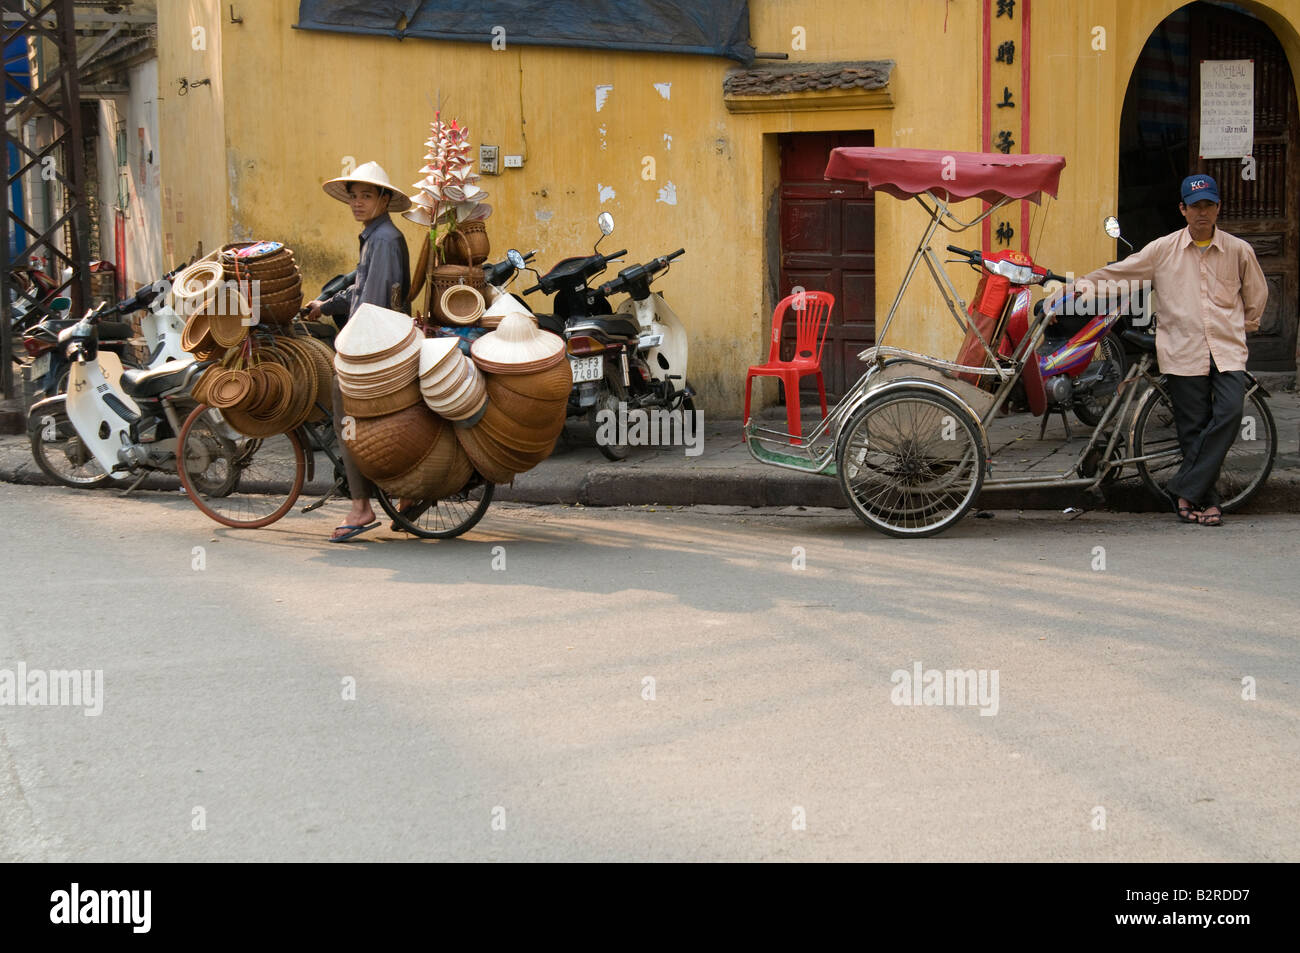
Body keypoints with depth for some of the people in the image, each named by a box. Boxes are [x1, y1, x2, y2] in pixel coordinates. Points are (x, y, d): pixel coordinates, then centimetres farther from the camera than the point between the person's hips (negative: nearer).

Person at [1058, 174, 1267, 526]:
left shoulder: (1239, 250, 7)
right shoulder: (1162, 249, 4)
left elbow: (1257, 293, 22)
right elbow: (1120, 272, 8)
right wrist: (1085, 282, -2)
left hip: (1227, 351, 0)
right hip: (1184, 351, 0)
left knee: (1229, 414, -18)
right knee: (1193, 427, 0)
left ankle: (1184, 488, -12)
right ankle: (1206, 500, 9)